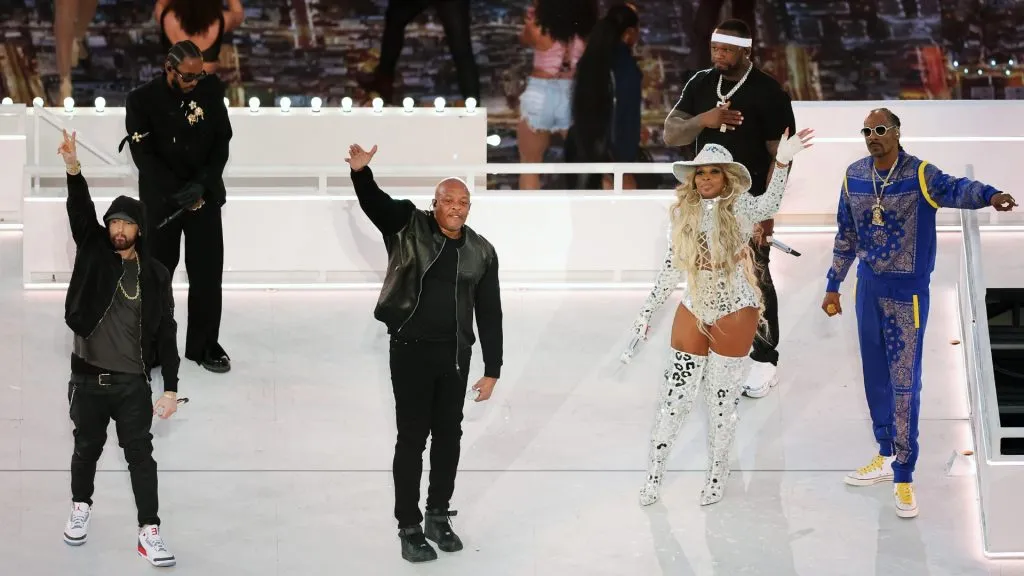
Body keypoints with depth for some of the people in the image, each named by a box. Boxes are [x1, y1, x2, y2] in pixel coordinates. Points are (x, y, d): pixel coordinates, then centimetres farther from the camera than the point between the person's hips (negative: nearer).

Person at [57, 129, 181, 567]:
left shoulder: (155, 274, 1)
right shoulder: (93, 252, 2)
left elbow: (166, 332, 1)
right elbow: (81, 213, -16)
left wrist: (171, 387, -4)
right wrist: (73, 169, -34)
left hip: (133, 383, -1)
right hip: (88, 378, 1)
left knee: (140, 455, 0)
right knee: (87, 448, 16)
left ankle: (149, 532, 4)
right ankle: (80, 507, 39)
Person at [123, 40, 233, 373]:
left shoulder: (211, 90, -4)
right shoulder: (141, 100, -11)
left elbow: (222, 142, -1)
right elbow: (143, 155, -12)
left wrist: (202, 185, -13)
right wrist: (177, 192, -19)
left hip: (206, 195, 2)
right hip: (162, 199, -2)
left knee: (208, 273, 2)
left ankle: (204, 345, 13)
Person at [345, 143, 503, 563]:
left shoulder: (481, 252, 4)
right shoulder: (407, 226, -3)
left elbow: (490, 315, 5)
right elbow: (374, 201, -19)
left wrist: (492, 369, 3)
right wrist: (360, 171, -41)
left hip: (454, 355, 4)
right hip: (411, 350, -3)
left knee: (448, 435, 14)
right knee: (412, 438, 1)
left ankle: (439, 516, 31)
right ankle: (409, 527, 11)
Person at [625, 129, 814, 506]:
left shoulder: (740, 206, -11)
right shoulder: (683, 213, -1)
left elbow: (768, 206, -33)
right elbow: (671, 269, 8)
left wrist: (782, 163, -48)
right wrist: (647, 312, 10)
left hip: (735, 314, -3)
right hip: (693, 312, 3)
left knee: (723, 401, 7)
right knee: (674, 398, 5)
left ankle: (717, 476, 24)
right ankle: (654, 476, 18)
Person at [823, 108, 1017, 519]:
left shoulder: (919, 175, -15)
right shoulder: (854, 177, 0)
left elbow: (953, 189, -36)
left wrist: (988, 195, -58)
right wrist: (833, 286, 16)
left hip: (907, 291, -5)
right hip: (868, 287, 5)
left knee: (904, 382, -4)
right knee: (874, 376, 14)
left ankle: (903, 478, 3)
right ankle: (886, 457, 31)